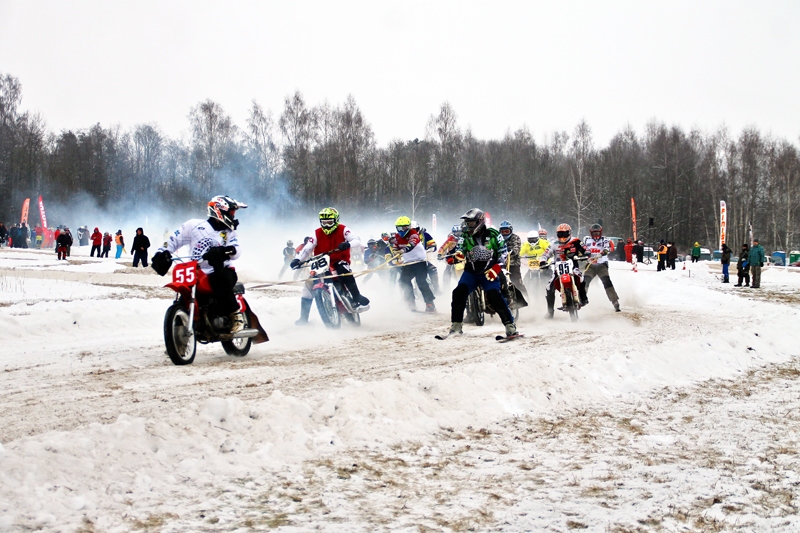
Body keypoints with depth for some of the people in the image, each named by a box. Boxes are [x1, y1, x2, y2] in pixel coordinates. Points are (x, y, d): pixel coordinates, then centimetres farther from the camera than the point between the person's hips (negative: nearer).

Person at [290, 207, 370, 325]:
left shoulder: (342, 230, -5)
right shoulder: (317, 233, 2)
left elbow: (357, 240, -17)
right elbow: (307, 248, -6)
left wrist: (348, 244, -40)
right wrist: (297, 259, -23)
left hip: (339, 261, -3)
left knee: (344, 272, -38)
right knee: (308, 284, -10)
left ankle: (357, 298, -27)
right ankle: (303, 317, 1)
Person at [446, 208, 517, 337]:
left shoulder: (493, 235, -2)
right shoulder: (465, 237, 8)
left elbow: (503, 253, 1)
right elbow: (459, 250, 6)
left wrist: (496, 269, -11)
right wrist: (459, 255, -21)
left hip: (489, 272, -3)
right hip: (470, 272, 3)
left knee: (494, 296, -22)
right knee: (459, 292, -17)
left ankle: (510, 324, -15)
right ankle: (456, 324, -7)